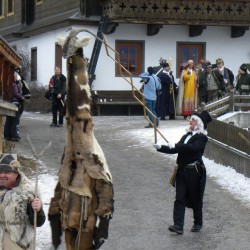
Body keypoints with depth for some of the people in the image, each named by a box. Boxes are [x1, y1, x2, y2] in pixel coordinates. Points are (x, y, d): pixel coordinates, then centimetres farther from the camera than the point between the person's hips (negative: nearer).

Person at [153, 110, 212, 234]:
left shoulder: (202, 138, -8)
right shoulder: (187, 135, 15)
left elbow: (192, 147, -26)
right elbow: (176, 149, 14)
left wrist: (175, 146, -30)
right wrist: (160, 147, 2)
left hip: (194, 171, -6)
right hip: (182, 170, 6)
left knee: (196, 199, 7)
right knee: (179, 198, -3)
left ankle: (198, 223, 25)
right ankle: (178, 225, -7)